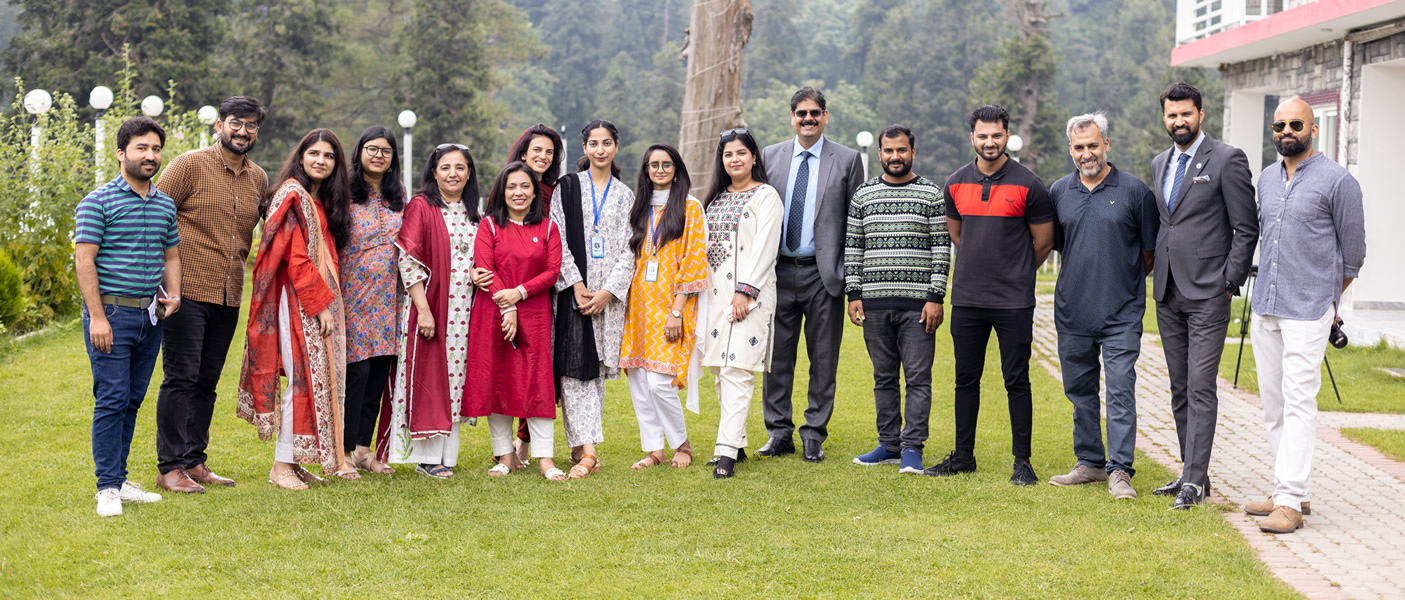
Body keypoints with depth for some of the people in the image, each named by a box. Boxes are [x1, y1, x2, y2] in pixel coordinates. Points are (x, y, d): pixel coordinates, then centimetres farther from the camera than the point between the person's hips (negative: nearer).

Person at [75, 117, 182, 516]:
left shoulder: (165, 205, 13)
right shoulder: (98, 202, -6)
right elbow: (84, 261, -10)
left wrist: (173, 295, 4)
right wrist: (97, 317, -16)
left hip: (150, 314, 6)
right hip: (112, 312, -6)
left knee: (132, 400, 10)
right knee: (112, 399, -6)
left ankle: (120, 479, 18)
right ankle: (108, 487, -1)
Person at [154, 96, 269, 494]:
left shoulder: (259, 179, 12)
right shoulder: (190, 165, -5)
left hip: (229, 296, 6)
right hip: (188, 292, -6)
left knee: (207, 382, 11)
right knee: (181, 379, -5)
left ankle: (194, 462, 18)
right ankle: (170, 468, 0)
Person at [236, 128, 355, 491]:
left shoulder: (321, 201, 18)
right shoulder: (294, 195, -10)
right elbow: (297, 260, -16)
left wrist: (329, 301, 11)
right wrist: (322, 303, -17)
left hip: (321, 301, 9)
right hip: (299, 302, -9)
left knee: (317, 378, 7)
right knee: (304, 378, -10)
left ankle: (295, 460, 11)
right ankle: (282, 465, -5)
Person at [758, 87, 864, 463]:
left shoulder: (847, 160, 2)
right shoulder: (770, 156, 9)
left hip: (823, 274, -2)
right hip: (778, 272, 2)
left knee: (823, 358, 4)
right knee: (777, 355, 5)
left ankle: (814, 435, 13)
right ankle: (779, 432, 15)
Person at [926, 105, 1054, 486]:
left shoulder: (1027, 185, -5)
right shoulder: (956, 184, 7)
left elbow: (1044, 241, 3)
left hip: (1014, 302, -4)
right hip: (967, 298, 4)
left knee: (1017, 382, 0)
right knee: (966, 379, 10)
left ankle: (1022, 461, 7)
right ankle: (963, 455, 20)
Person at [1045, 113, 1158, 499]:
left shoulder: (1134, 191, -2)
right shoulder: (1059, 192, 8)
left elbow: (1150, 250, 5)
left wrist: (1125, 282, 10)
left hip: (1121, 313, -4)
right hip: (1072, 310, 4)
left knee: (1120, 390, -6)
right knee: (1079, 391, 11)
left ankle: (1120, 470, -3)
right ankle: (1089, 463, 23)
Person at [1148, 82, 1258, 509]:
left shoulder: (1227, 160, -6)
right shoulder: (1160, 164, 15)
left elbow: (1246, 228, -7)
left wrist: (1230, 282, -11)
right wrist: (1157, 273, 14)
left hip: (1208, 294, -7)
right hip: (1168, 295, 7)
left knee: (1201, 389, -9)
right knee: (1180, 390, 11)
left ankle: (1194, 481, -9)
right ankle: (1191, 473, 18)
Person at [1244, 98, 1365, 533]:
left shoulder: (1338, 182, -6)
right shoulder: (1266, 179, 13)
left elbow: (1353, 253, 1)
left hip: (1307, 312, -7)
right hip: (1265, 309, 7)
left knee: (1298, 404, -10)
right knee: (1272, 404, 9)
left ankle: (1290, 503, -11)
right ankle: (1293, 491, 18)